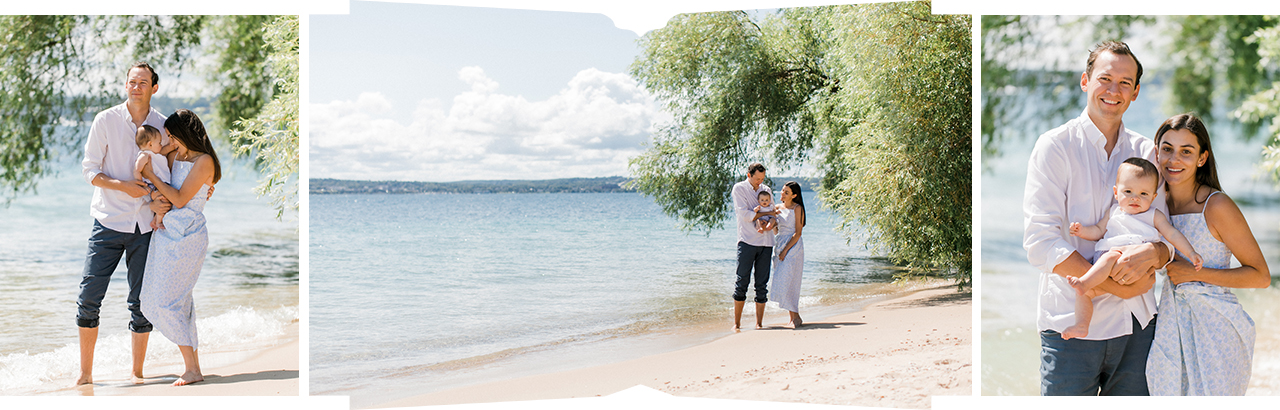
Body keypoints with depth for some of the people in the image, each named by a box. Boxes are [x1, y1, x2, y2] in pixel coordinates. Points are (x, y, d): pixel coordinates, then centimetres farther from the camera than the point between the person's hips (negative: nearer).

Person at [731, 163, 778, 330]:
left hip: (765, 243, 4)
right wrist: (766, 213, -6)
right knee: (742, 281, -5)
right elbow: (744, 214, -9)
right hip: (747, 241, -4)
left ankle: (759, 323, 8)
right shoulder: (739, 188, 2)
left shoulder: (766, 189, 17)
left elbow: (773, 213, 11)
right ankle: (737, 323, 1)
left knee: (762, 284, 3)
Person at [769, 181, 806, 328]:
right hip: (780, 245, 7)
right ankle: (793, 317, 10)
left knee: (787, 282, -12)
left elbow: (798, 233, -11)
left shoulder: (797, 208, -7)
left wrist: (786, 250, -16)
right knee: (783, 282, 4)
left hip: (793, 247, -7)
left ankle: (796, 317, -4)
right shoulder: (778, 208, 12)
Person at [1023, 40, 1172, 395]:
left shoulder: (1146, 152, 11)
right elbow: (1040, 243, -12)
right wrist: (1113, 284, -18)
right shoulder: (1055, 146, -3)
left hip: (1137, 324, 4)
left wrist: (1152, 254, -16)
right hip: (1072, 323, -4)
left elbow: (1168, 235, 9)